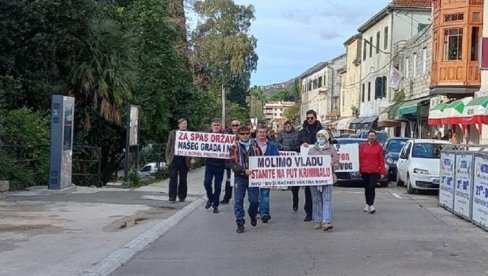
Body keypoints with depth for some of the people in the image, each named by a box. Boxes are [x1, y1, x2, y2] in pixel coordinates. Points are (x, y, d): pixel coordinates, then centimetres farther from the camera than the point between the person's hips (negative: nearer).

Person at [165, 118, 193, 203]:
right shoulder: (172, 133, 7)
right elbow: (168, 146, 9)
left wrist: (192, 158, -8)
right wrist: (167, 158, 3)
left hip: (184, 160, 0)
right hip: (174, 159, 0)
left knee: (183, 179, 8)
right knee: (173, 178, -1)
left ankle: (182, 197, 17)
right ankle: (172, 198, 2)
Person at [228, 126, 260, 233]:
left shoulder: (255, 146, 6)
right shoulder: (235, 147, 0)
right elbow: (232, 164, -7)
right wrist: (244, 170, -19)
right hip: (240, 178, -1)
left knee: (254, 200, 1)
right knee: (238, 201, -2)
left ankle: (252, 215, 32)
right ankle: (240, 224, 7)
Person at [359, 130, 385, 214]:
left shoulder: (378, 147, 1)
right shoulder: (362, 146, 5)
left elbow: (382, 160, 2)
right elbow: (360, 158, 6)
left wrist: (382, 172, -2)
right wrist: (359, 169, 2)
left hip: (375, 171, -2)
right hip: (364, 171, 2)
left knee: (372, 187, -12)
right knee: (367, 188, 11)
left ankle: (371, 205, -13)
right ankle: (368, 205, 23)